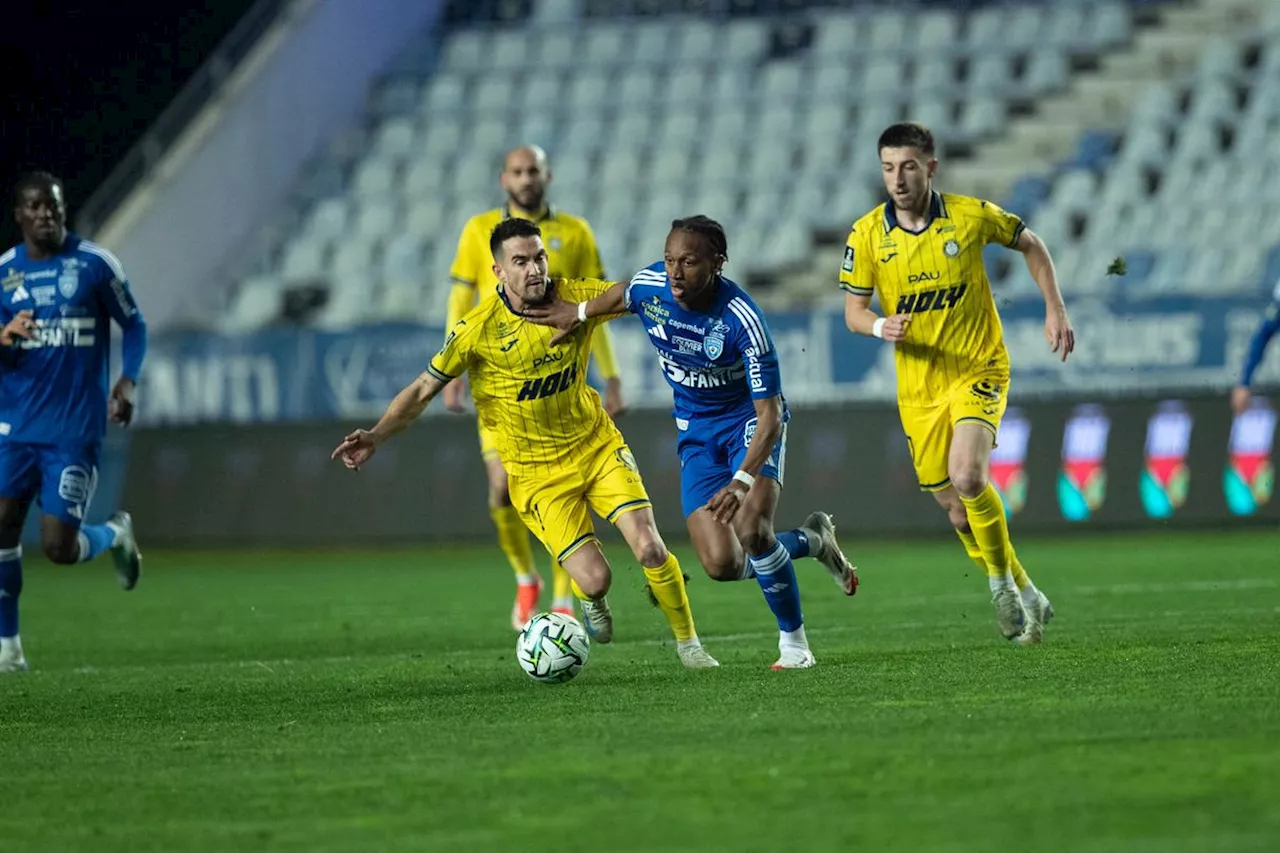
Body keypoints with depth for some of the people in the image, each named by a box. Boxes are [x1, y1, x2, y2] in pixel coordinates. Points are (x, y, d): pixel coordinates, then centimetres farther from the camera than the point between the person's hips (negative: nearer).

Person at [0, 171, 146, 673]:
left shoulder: (95, 264, -2)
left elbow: (133, 325, 8)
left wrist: (128, 382, -8)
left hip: (75, 428, -3)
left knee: (58, 546, -8)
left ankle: (115, 536, 26)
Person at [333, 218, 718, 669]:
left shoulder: (577, 296, -8)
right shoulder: (477, 330, -16)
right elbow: (423, 390, -9)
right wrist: (376, 436, -20)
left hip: (598, 446, 3)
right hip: (536, 473, -3)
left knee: (650, 548, -12)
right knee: (594, 578, -15)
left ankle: (688, 641, 12)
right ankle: (591, 599, 25)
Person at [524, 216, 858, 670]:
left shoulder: (741, 320, -31)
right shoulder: (649, 285, -17)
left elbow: (770, 413, -31)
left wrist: (743, 481, -43)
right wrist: (580, 312, 24)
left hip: (749, 420, -5)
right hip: (696, 431, 5)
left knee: (750, 530, -29)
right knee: (722, 565, -8)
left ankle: (794, 642, -5)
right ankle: (812, 539, 23)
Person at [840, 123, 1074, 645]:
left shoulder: (971, 216, -9)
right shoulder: (867, 235, -6)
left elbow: (1030, 245, 9)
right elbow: (853, 311, 1)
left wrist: (1055, 309, 2)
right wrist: (878, 326, -22)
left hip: (978, 372, -3)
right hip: (918, 387, 3)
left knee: (967, 476, -26)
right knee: (956, 506, 6)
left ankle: (1003, 581, -4)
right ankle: (1025, 598, 26)